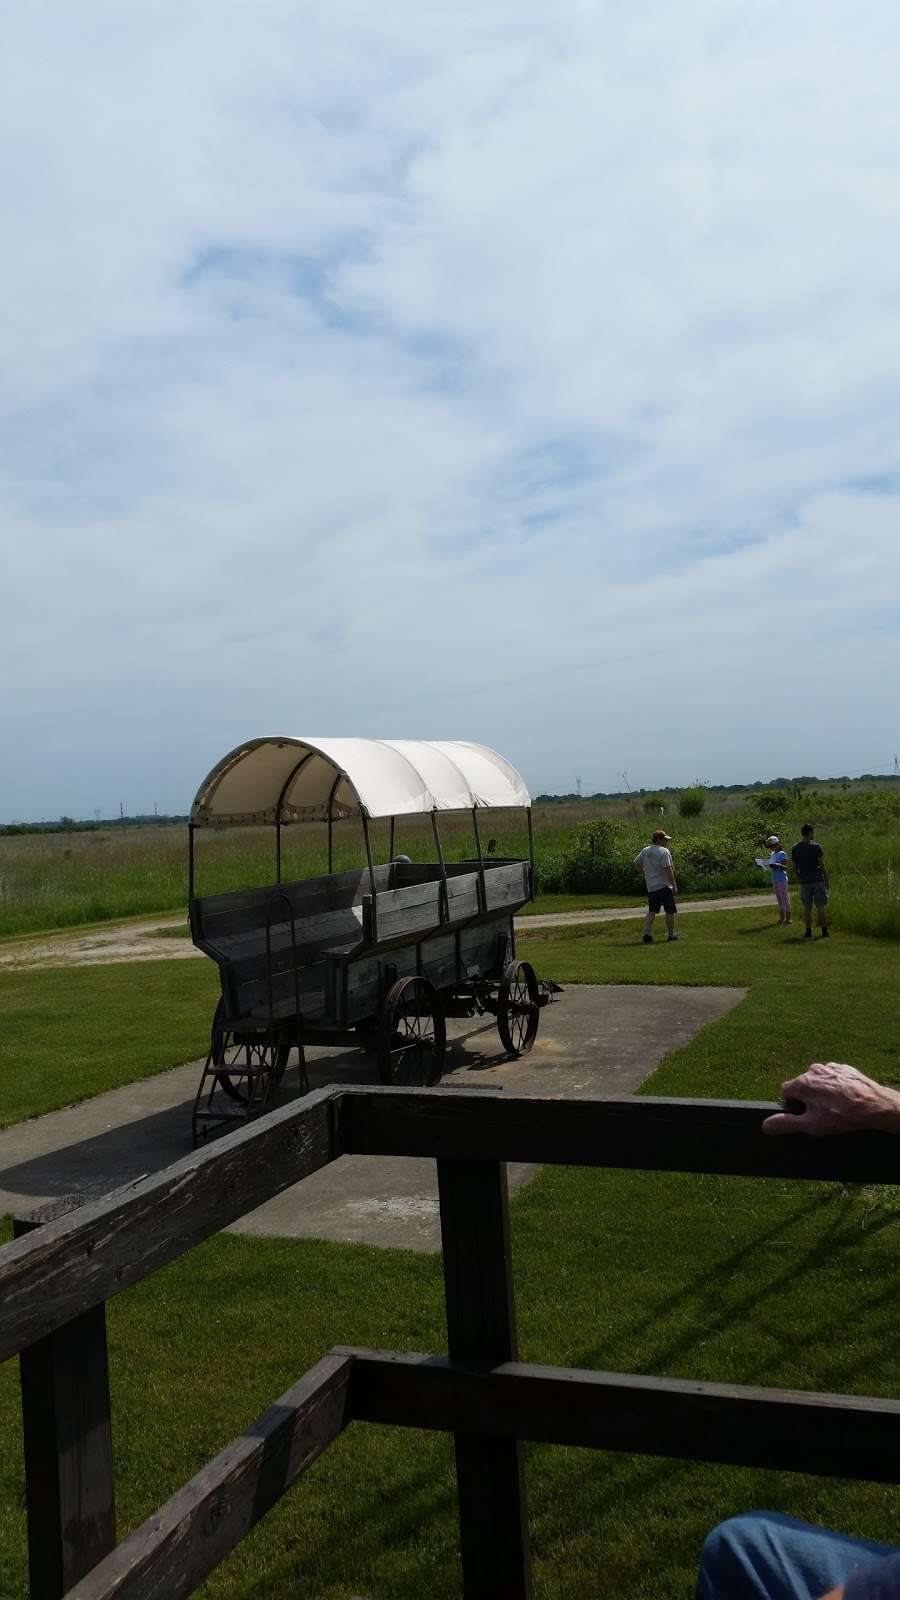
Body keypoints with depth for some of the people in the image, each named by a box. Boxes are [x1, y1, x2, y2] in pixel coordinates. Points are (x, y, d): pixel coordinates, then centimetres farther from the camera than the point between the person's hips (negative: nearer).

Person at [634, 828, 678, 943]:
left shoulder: (645, 850, 8)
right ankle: (671, 934, 15)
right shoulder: (664, 852, -14)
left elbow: (636, 863, 18)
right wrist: (674, 886, -16)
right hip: (664, 886, -6)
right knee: (669, 912, 6)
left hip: (650, 886, 6)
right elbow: (668, 870, -20)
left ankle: (647, 933, -3)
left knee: (651, 911, 10)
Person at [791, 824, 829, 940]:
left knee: (807, 908, 7)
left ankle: (808, 933, 9)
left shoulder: (795, 848, 2)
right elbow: (822, 865, -8)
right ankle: (824, 932, 4)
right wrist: (826, 880, 0)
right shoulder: (816, 846, -8)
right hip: (818, 880, -2)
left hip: (804, 881, 2)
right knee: (820, 907, 3)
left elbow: (795, 867, 5)